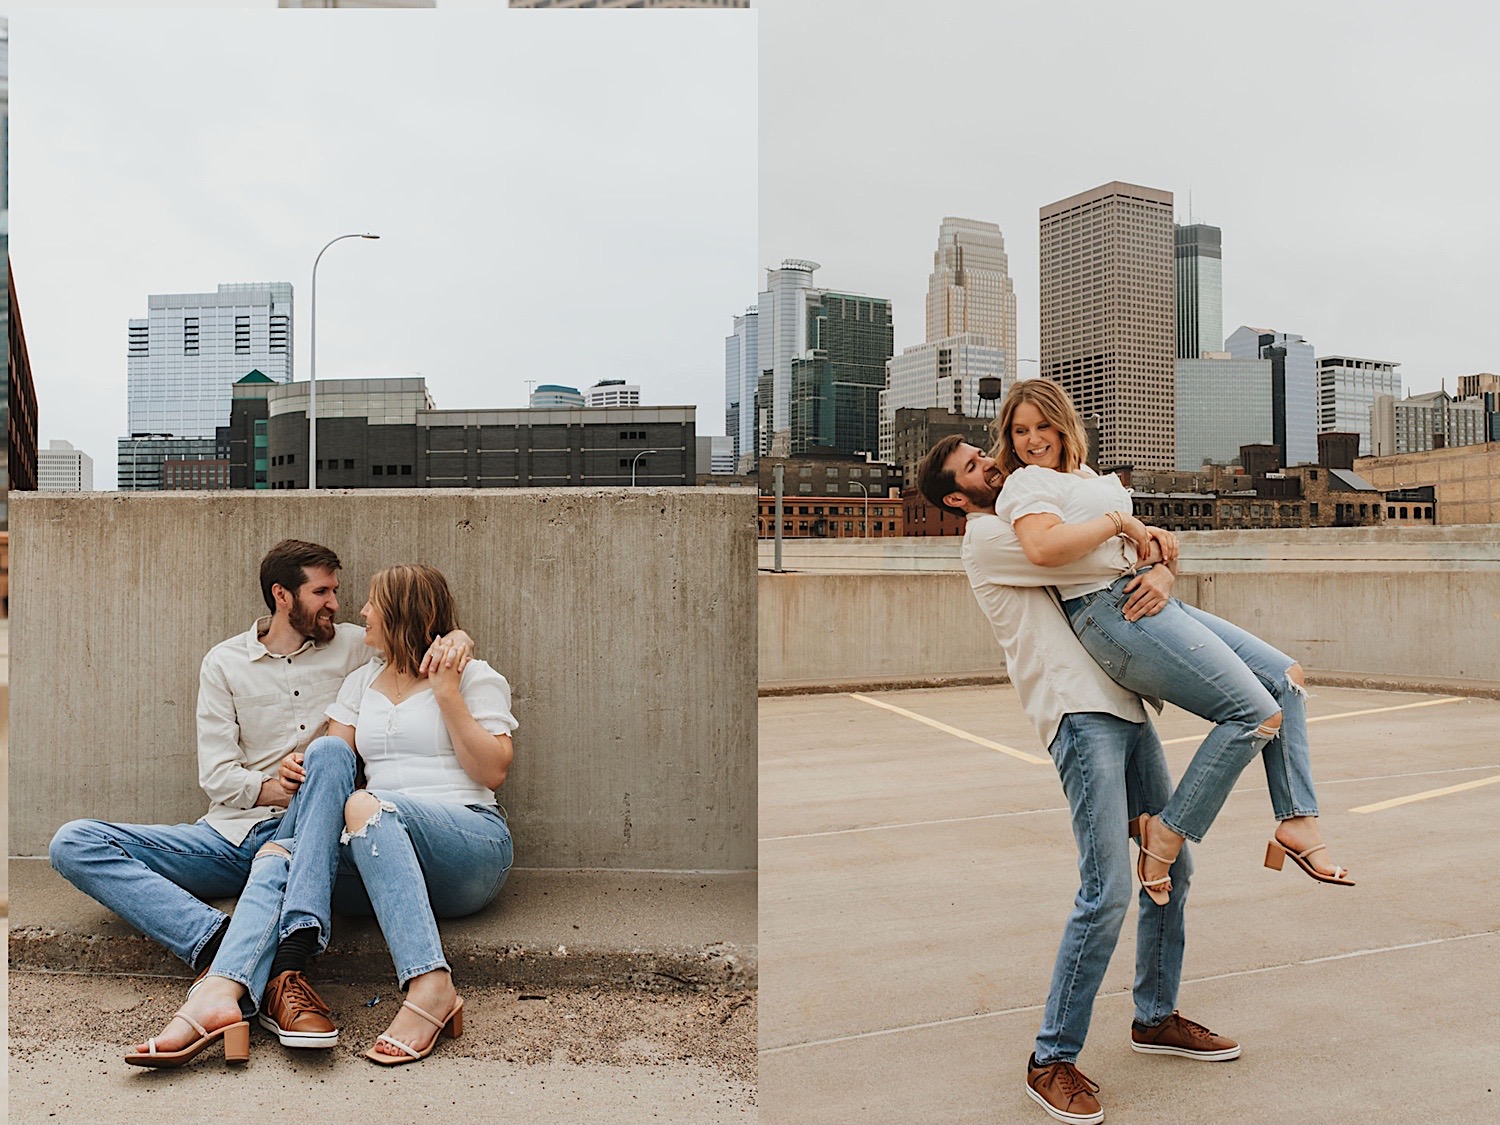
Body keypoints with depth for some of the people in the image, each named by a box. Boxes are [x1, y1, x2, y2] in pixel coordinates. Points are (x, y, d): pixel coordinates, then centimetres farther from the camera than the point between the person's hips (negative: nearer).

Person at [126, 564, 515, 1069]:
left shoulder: (475, 677, 8)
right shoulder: (362, 682, 24)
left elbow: (493, 771, -3)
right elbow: (332, 760, 14)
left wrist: (447, 696, -7)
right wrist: (301, 773, -9)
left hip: (474, 844, -5)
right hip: (378, 850, 5)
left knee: (365, 805, -34)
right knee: (276, 856, -22)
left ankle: (431, 989, -43)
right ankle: (220, 995, -44)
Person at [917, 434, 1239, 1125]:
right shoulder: (987, 539, -2)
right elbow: (1086, 559, -13)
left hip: (1125, 707, 9)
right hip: (1078, 713, -9)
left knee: (1172, 866, 13)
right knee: (1107, 891, -13)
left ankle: (1156, 1017, 30)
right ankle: (1052, 1060, 0)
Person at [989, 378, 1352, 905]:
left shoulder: (1085, 476, 25)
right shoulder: (1027, 482, -3)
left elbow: (1148, 543, 22)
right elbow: (1044, 549, -27)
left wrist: (1160, 572, -2)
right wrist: (1118, 520, -12)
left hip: (1152, 603, 10)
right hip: (1109, 613, -10)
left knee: (1285, 677, 8)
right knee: (1255, 712, -15)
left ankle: (1297, 824, 7)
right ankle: (1166, 832, -6)